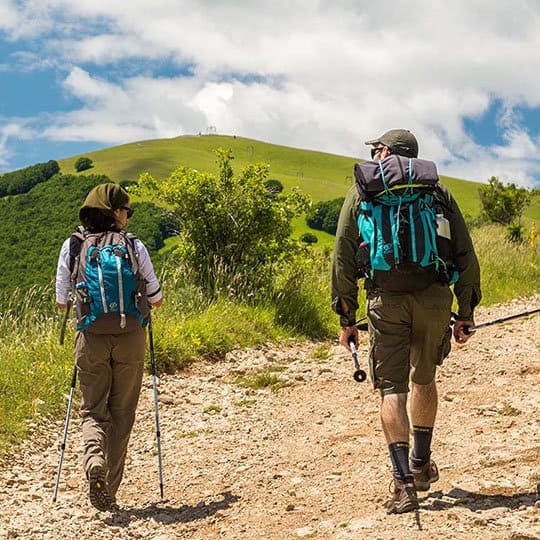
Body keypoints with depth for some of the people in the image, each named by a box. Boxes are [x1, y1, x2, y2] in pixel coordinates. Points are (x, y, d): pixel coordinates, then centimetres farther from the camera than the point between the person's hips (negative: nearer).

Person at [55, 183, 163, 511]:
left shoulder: (71, 246, 3)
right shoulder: (134, 246, 0)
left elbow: (61, 301, 8)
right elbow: (156, 298, 7)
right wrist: (150, 298, 31)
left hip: (91, 337, 1)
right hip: (130, 337, 0)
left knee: (93, 410, 12)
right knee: (122, 414, 11)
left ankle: (94, 462, -18)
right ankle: (110, 492, 11)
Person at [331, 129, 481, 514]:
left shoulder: (362, 192, 10)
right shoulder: (438, 192, 14)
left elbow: (343, 258, 5)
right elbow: (466, 256, 9)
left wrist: (347, 318, 9)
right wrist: (465, 314, 14)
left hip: (387, 299, -2)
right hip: (435, 297, 2)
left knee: (392, 388, 2)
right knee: (424, 379, 21)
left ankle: (404, 482, -9)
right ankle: (422, 465, 35)